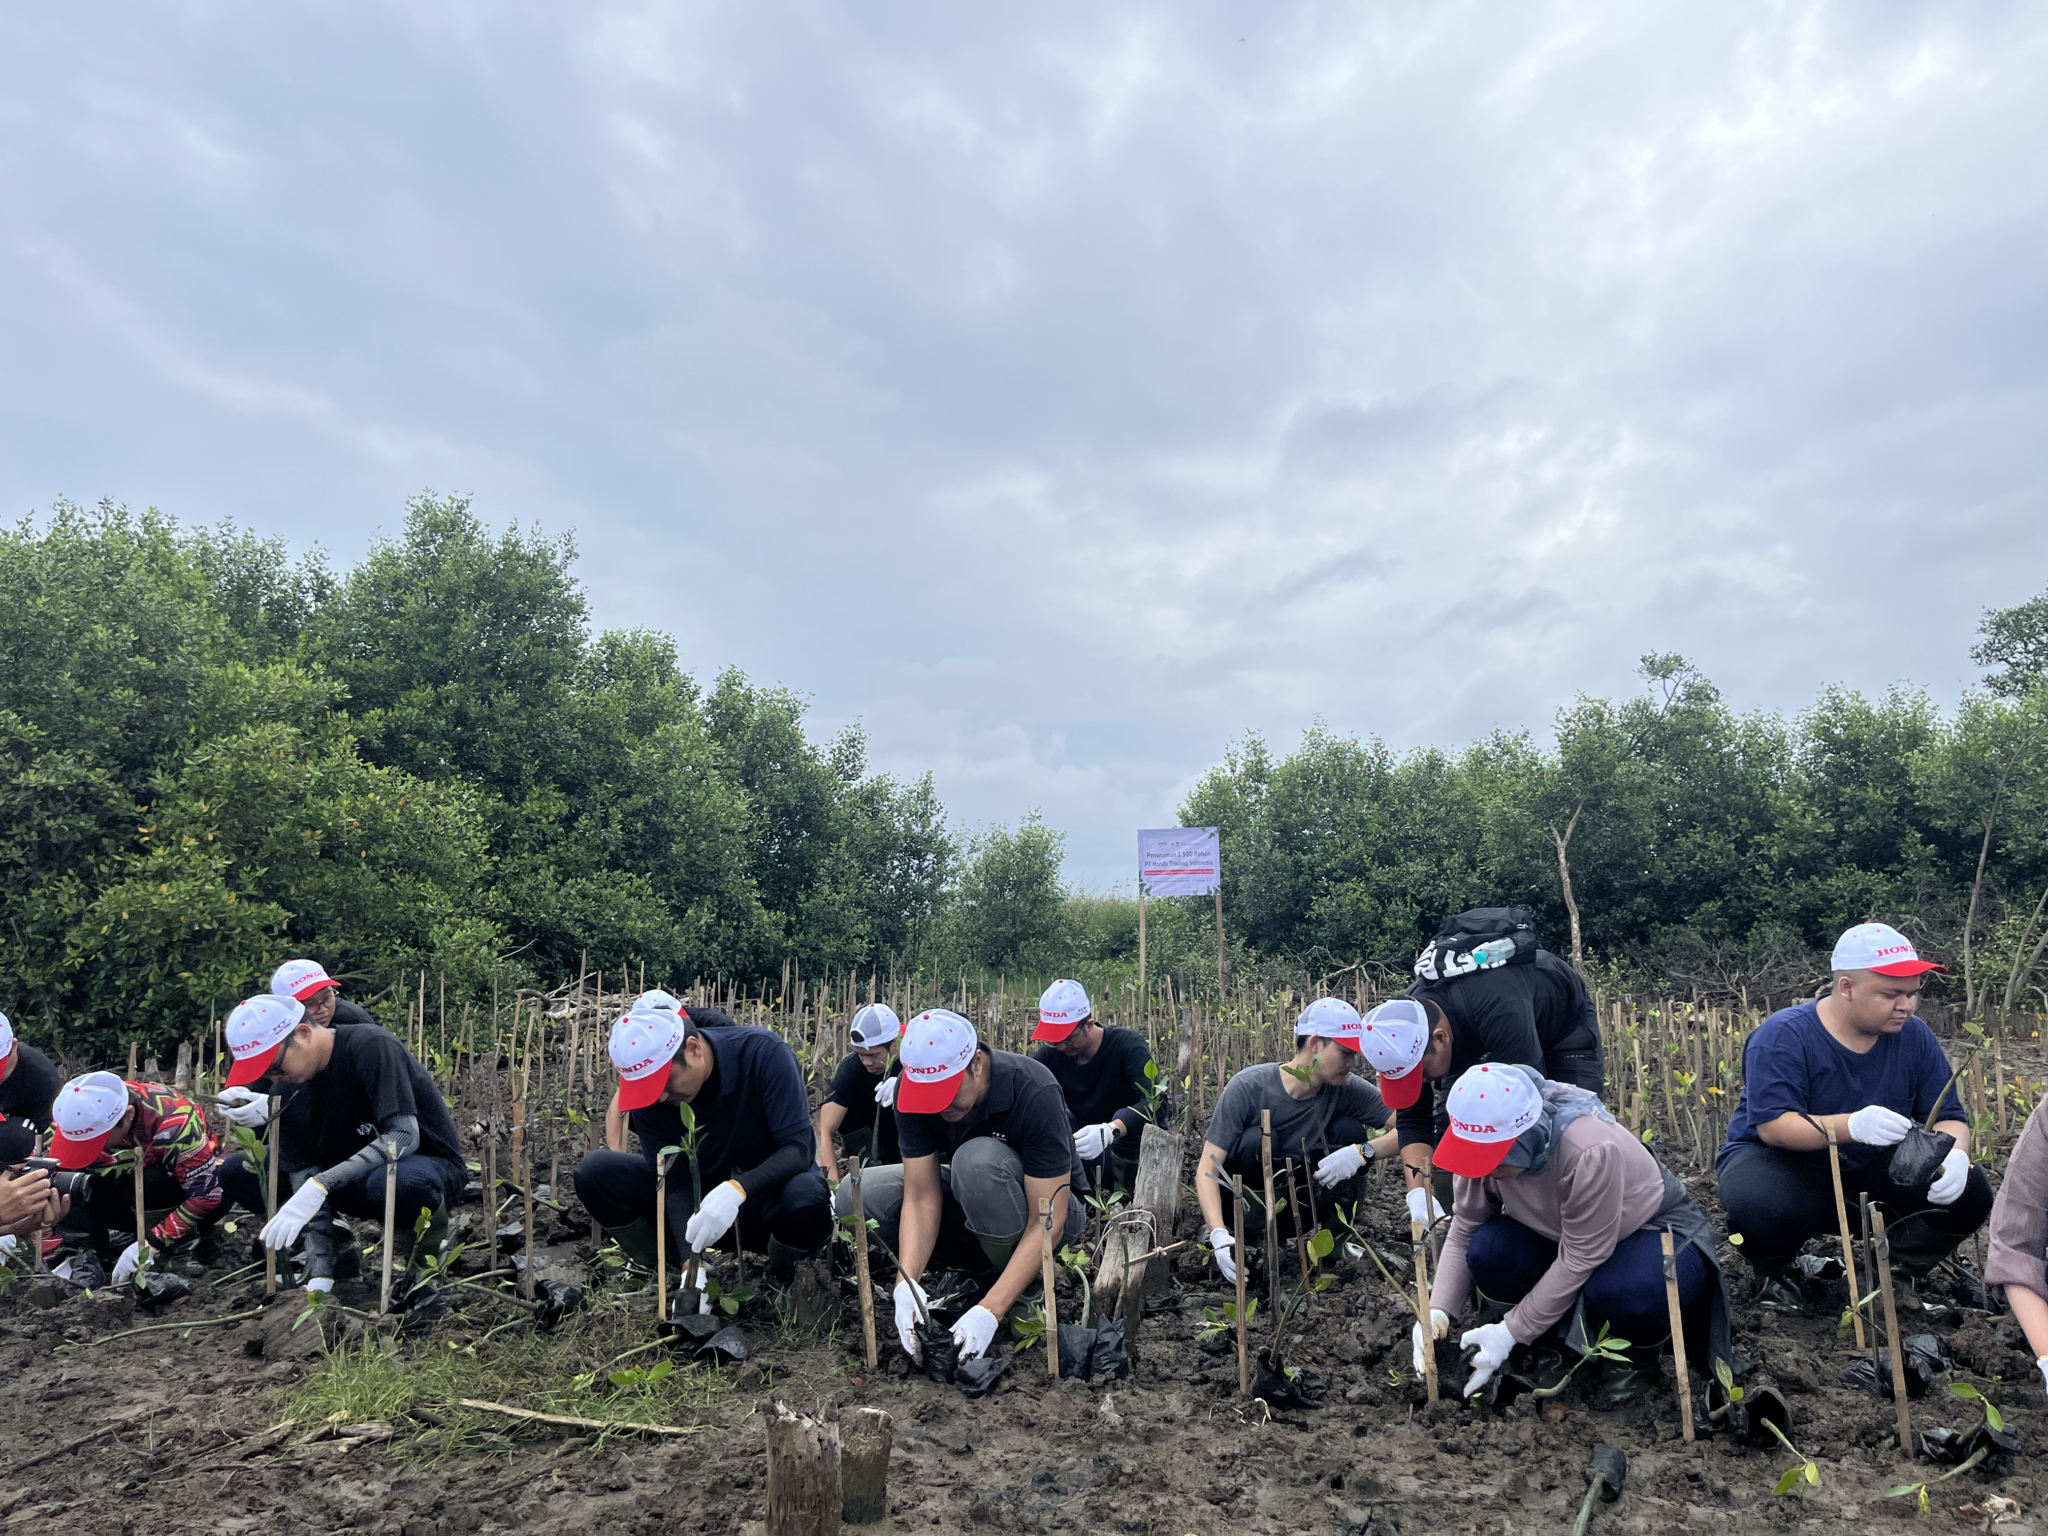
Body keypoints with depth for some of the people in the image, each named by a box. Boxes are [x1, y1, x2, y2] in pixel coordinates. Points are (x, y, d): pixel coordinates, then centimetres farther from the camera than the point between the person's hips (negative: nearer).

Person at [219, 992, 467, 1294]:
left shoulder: (372, 1047, -22)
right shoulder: (284, 1090, -5)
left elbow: (404, 1136, -31)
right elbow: (304, 1175, -10)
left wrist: (320, 1185, -39)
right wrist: (320, 1276, -19)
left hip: (431, 1169, -6)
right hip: (353, 1175, 6)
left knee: (393, 1181, -42)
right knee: (237, 1171, -5)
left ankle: (423, 1230, -8)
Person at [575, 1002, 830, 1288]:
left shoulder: (764, 1053, -25)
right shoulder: (649, 1092, -15)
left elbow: (798, 1149, -28)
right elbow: (673, 1179, -14)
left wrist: (737, 1189, -44)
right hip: (699, 1198, 3)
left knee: (808, 1203, -39)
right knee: (594, 1171, -18)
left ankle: (779, 1277, -4)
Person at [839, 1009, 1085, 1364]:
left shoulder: (1035, 1093, -32)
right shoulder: (916, 1090, -19)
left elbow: (1047, 1222, -32)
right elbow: (921, 1197, -19)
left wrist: (989, 1311, -39)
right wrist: (907, 1283, -36)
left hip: (1043, 1208, -5)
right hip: (969, 1206, 5)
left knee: (980, 1159, -38)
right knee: (856, 1195, -15)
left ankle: (1026, 1289, -12)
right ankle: (979, 1267, -1)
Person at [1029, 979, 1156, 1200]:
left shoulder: (1128, 1044, -21)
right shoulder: (1053, 1053, -10)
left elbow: (1155, 1101, -35)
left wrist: (1110, 1131, -51)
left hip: (1126, 1145, -4)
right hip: (1086, 1145, 4)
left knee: (1125, 1116, -34)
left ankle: (1125, 1196, -17)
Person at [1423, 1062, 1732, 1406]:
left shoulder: (1592, 1151, -39)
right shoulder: (1486, 1143, -22)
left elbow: (1580, 1260, -31)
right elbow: (1462, 1233, -14)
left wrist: (1511, 1331, -28)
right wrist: (1438, 1312, -27)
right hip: (1556, 1234, 5)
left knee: (1618, 1293, -38)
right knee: (1488, 1251, -26)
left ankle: (1634, 1356, -2)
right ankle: (1552, 1343, 2)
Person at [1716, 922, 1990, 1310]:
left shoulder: (1914, 1037, -2)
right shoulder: (1783, 1037, -20)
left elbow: (1950, 1117, -1)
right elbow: (1772, 1126, -27)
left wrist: (1955, 1154, -26)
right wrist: (1851, 1126, -44)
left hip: (1871, 1170, 6)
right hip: (1783, 1162, -5)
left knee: (1969, 1193, -16)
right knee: (1761, 1206, -39)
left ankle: (1896, 1271, 11)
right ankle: (1773, 1273, -1)